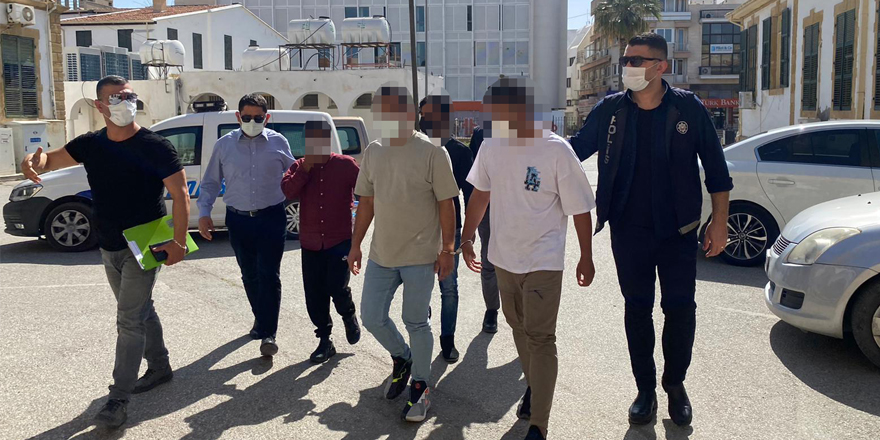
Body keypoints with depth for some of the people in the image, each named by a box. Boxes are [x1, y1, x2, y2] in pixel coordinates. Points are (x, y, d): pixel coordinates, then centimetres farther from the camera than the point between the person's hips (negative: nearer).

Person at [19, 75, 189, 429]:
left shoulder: (155, 147, -14)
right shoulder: (90, 145, 3)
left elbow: (180, 194, -16)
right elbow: (51, 159, 8)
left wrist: (179, 241, -24)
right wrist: (34, 159, -18)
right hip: (109, 247, 6)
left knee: (129, 319, -6)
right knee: (140, 311, 18)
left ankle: (119, 398, 1)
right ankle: (160, 368, 35)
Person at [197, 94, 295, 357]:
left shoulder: (278, 142, 1)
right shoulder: (224, 145, 4)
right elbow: (210, 182, 11)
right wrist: (204, 212, 2)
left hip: (271, 218, -2)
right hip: (238, 219, 2)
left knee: (269, 275, -5)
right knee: (249, 275, 12)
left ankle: (267, 333, 2)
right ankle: (261, 318, 34)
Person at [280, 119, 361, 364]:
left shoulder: (346, 164, -1)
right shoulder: (300, 167, 7)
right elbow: (288, 191, -9)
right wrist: (307, 167, -15)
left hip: (340, 240, -3)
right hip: (310, 243, 4)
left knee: (337, 287, -15)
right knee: (314, 296, 6)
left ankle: (349, 316, 19)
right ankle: (325, 341, 23)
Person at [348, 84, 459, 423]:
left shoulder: (431, 152, -11)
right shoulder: (373, 151, 5)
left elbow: (446, 203, -8)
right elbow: (366, 201, 11)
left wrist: (447, 249, -9)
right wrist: (356, 244, 10)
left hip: (420, 255, -5)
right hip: (381, 253, 5)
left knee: (416, 322, 4)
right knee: (372, 318, 9)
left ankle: (420, 386, 24)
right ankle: (402, 359, 38)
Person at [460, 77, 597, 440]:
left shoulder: (557, 151, -17)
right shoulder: (492, 146, -3)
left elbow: (579, 209, -10)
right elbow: (480, 194, 11)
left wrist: (586, 258, -5)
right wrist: (467, 237, 10)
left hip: (542, 261, -5)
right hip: (504, 257, 6)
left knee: (540, 338, -4)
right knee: (519, 328, 20)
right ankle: (533, 384, 43)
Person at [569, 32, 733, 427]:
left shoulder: (688, 108, -5)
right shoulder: (610, 110, -1)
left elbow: (716, 169, 1)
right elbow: (575, 149, 7)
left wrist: (719, 221, -2)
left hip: (678, 231, -1)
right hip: (628, 230, 1)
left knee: (680, 308, 5)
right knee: (637, 309, 9)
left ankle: (675, 384, 27)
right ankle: (645, 389, 24)